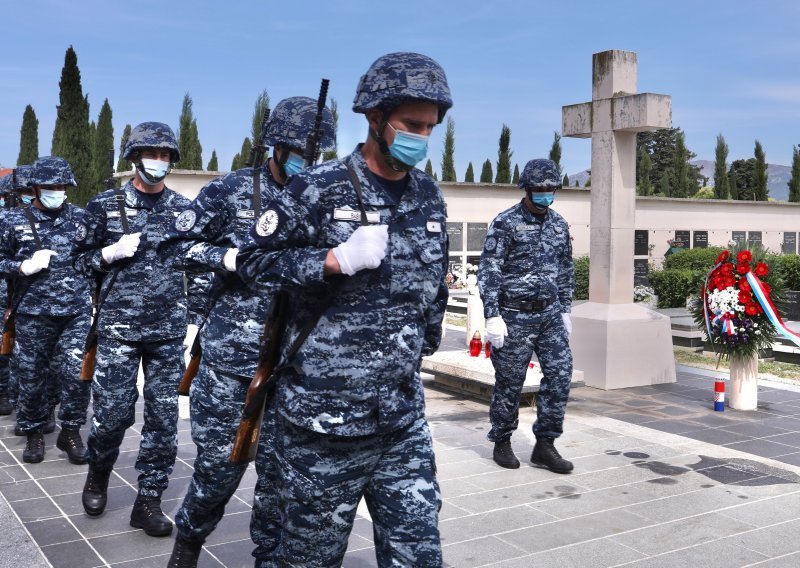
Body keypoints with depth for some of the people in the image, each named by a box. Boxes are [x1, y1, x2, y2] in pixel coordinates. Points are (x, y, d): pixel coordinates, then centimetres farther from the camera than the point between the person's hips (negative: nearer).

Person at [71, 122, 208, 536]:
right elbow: (80, 259, 8)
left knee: (164, 416, 2)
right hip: (119, 327, -2)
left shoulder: (184, 209, 7)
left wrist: (201, 314, 7)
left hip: (170, 331, 2)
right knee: (113, 412, -1)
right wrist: (111, 253, -11)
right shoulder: (105, 205, 2)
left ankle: (148, 501, 14)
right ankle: (99, 473, 30)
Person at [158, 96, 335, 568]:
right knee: (219, 465, 7)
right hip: (230, 357, -2)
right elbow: (174, 247, 1)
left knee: (282, 472, 6)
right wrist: (228, 258, -14)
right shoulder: (232, 191, -2)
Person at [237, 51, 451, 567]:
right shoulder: (318, 190, -9)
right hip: (324, 420, -5)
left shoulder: (429, 198, 8)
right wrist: (338, 259, -18)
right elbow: (253, 261, -7)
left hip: (404, 422, 5)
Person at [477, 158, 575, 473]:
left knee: (560, 374, -1)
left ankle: (544, 445, 9)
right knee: (509, 383, 3)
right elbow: (488, 271, -11)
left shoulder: (559, 223, 10)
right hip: (515, 316, -5)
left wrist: (565, 310, 16)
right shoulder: (505, 223, -8)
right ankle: (502, 442, 21)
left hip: (549, 314, 5)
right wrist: (492, 316, -16)